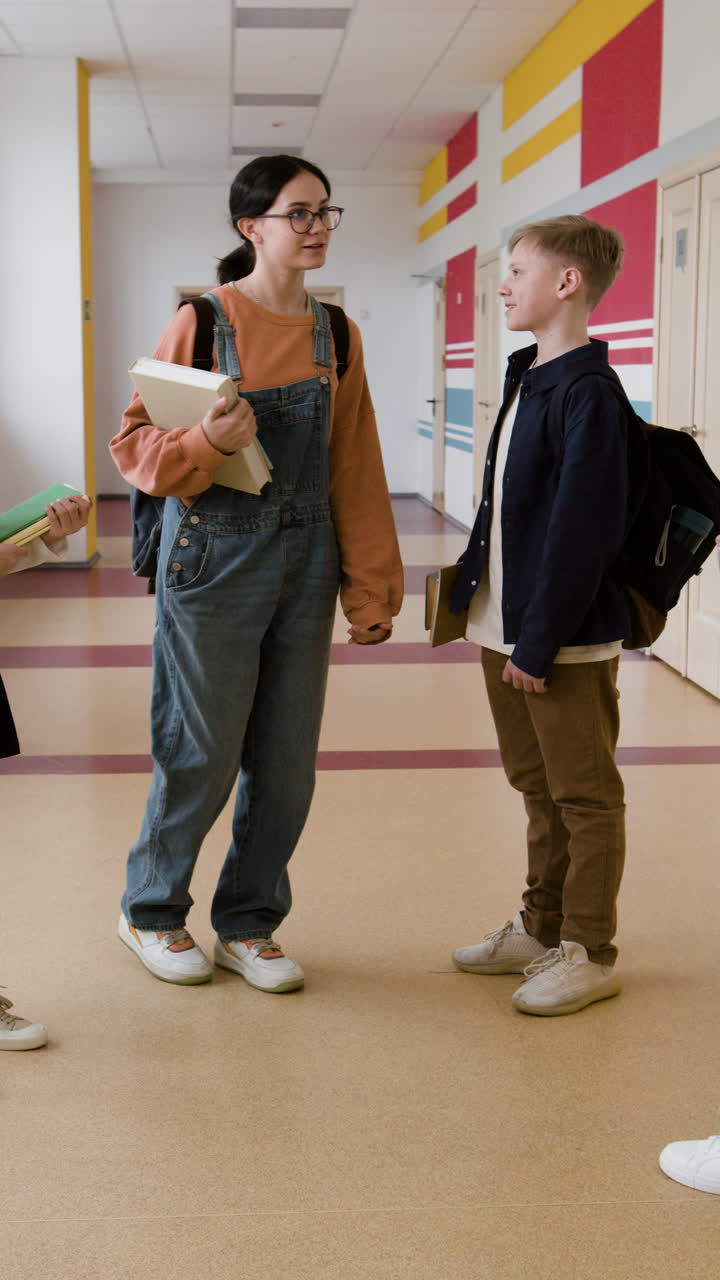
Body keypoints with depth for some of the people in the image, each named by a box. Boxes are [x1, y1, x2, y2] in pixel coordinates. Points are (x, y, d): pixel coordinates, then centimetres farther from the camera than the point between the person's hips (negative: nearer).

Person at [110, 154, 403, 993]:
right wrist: (204, 442, -24)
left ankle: (248, 924, 26)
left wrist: (371, 588, 7)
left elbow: (355, 470, 8)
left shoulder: (336, 336, 7)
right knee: (203, 753, 2)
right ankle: (151, 910, 26)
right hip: (214, 555, -4)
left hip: (305, 561, 5)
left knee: (287, 759, 8)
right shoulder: (200, 322, -6)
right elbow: (134, 443, -4)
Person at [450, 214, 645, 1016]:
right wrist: (474, 591, 15)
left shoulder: (589, 396, -18)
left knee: (583, 798, 5)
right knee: (536, 789, 19)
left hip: (566, 641, -9)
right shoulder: (525, 380, 11)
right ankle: (541, 927, 33)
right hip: (505, 628, 9)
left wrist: (540, 642, -21)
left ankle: (589, 952, 16)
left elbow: (582, 535, -21)